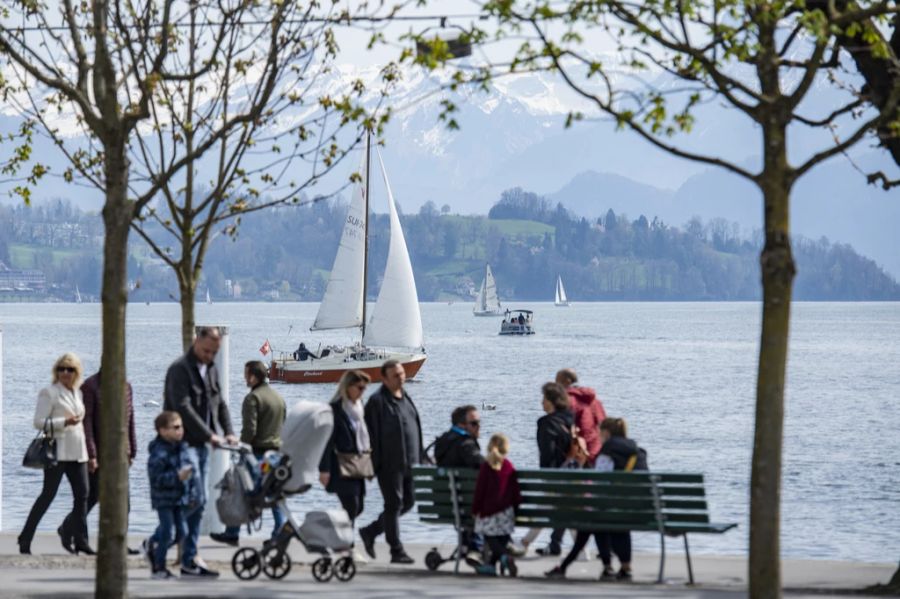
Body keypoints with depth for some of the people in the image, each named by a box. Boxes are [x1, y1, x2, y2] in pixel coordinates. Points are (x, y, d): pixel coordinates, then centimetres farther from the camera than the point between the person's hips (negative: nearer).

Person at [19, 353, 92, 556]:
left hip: (77, 451, 7)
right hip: (57, 451, -7)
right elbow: (39, 422, -12)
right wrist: (65, 422, -21)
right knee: (48, 494, -5)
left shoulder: (78, 393, 15)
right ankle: (25, 539, 1)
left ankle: (80, 540, 6)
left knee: (82, 494, 1)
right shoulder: (49, 393, -5)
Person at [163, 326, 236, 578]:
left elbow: (219, 404, 21)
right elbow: (183, 407, -20)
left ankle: (189, 559, 11)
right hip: (183, 443, -9)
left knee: (198, 502, 8)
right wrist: (209, 435, -23)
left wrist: (228, 432, 5)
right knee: (195, 499, -16)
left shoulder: (211, 370, 17)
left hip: (201, 444, 9)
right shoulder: (180, 369, -11)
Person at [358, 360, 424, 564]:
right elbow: (372, 434, -13)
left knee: (408, 502, 12)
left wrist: (420, 458, 19)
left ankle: (370, 532, 25)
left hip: (409, 463, 8)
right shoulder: (377, 401, -10)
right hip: (390, 464, -8)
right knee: (394, 505, -2)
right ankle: (396, 551, 5)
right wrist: (373, 464, -17)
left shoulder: (405, 398, 15)